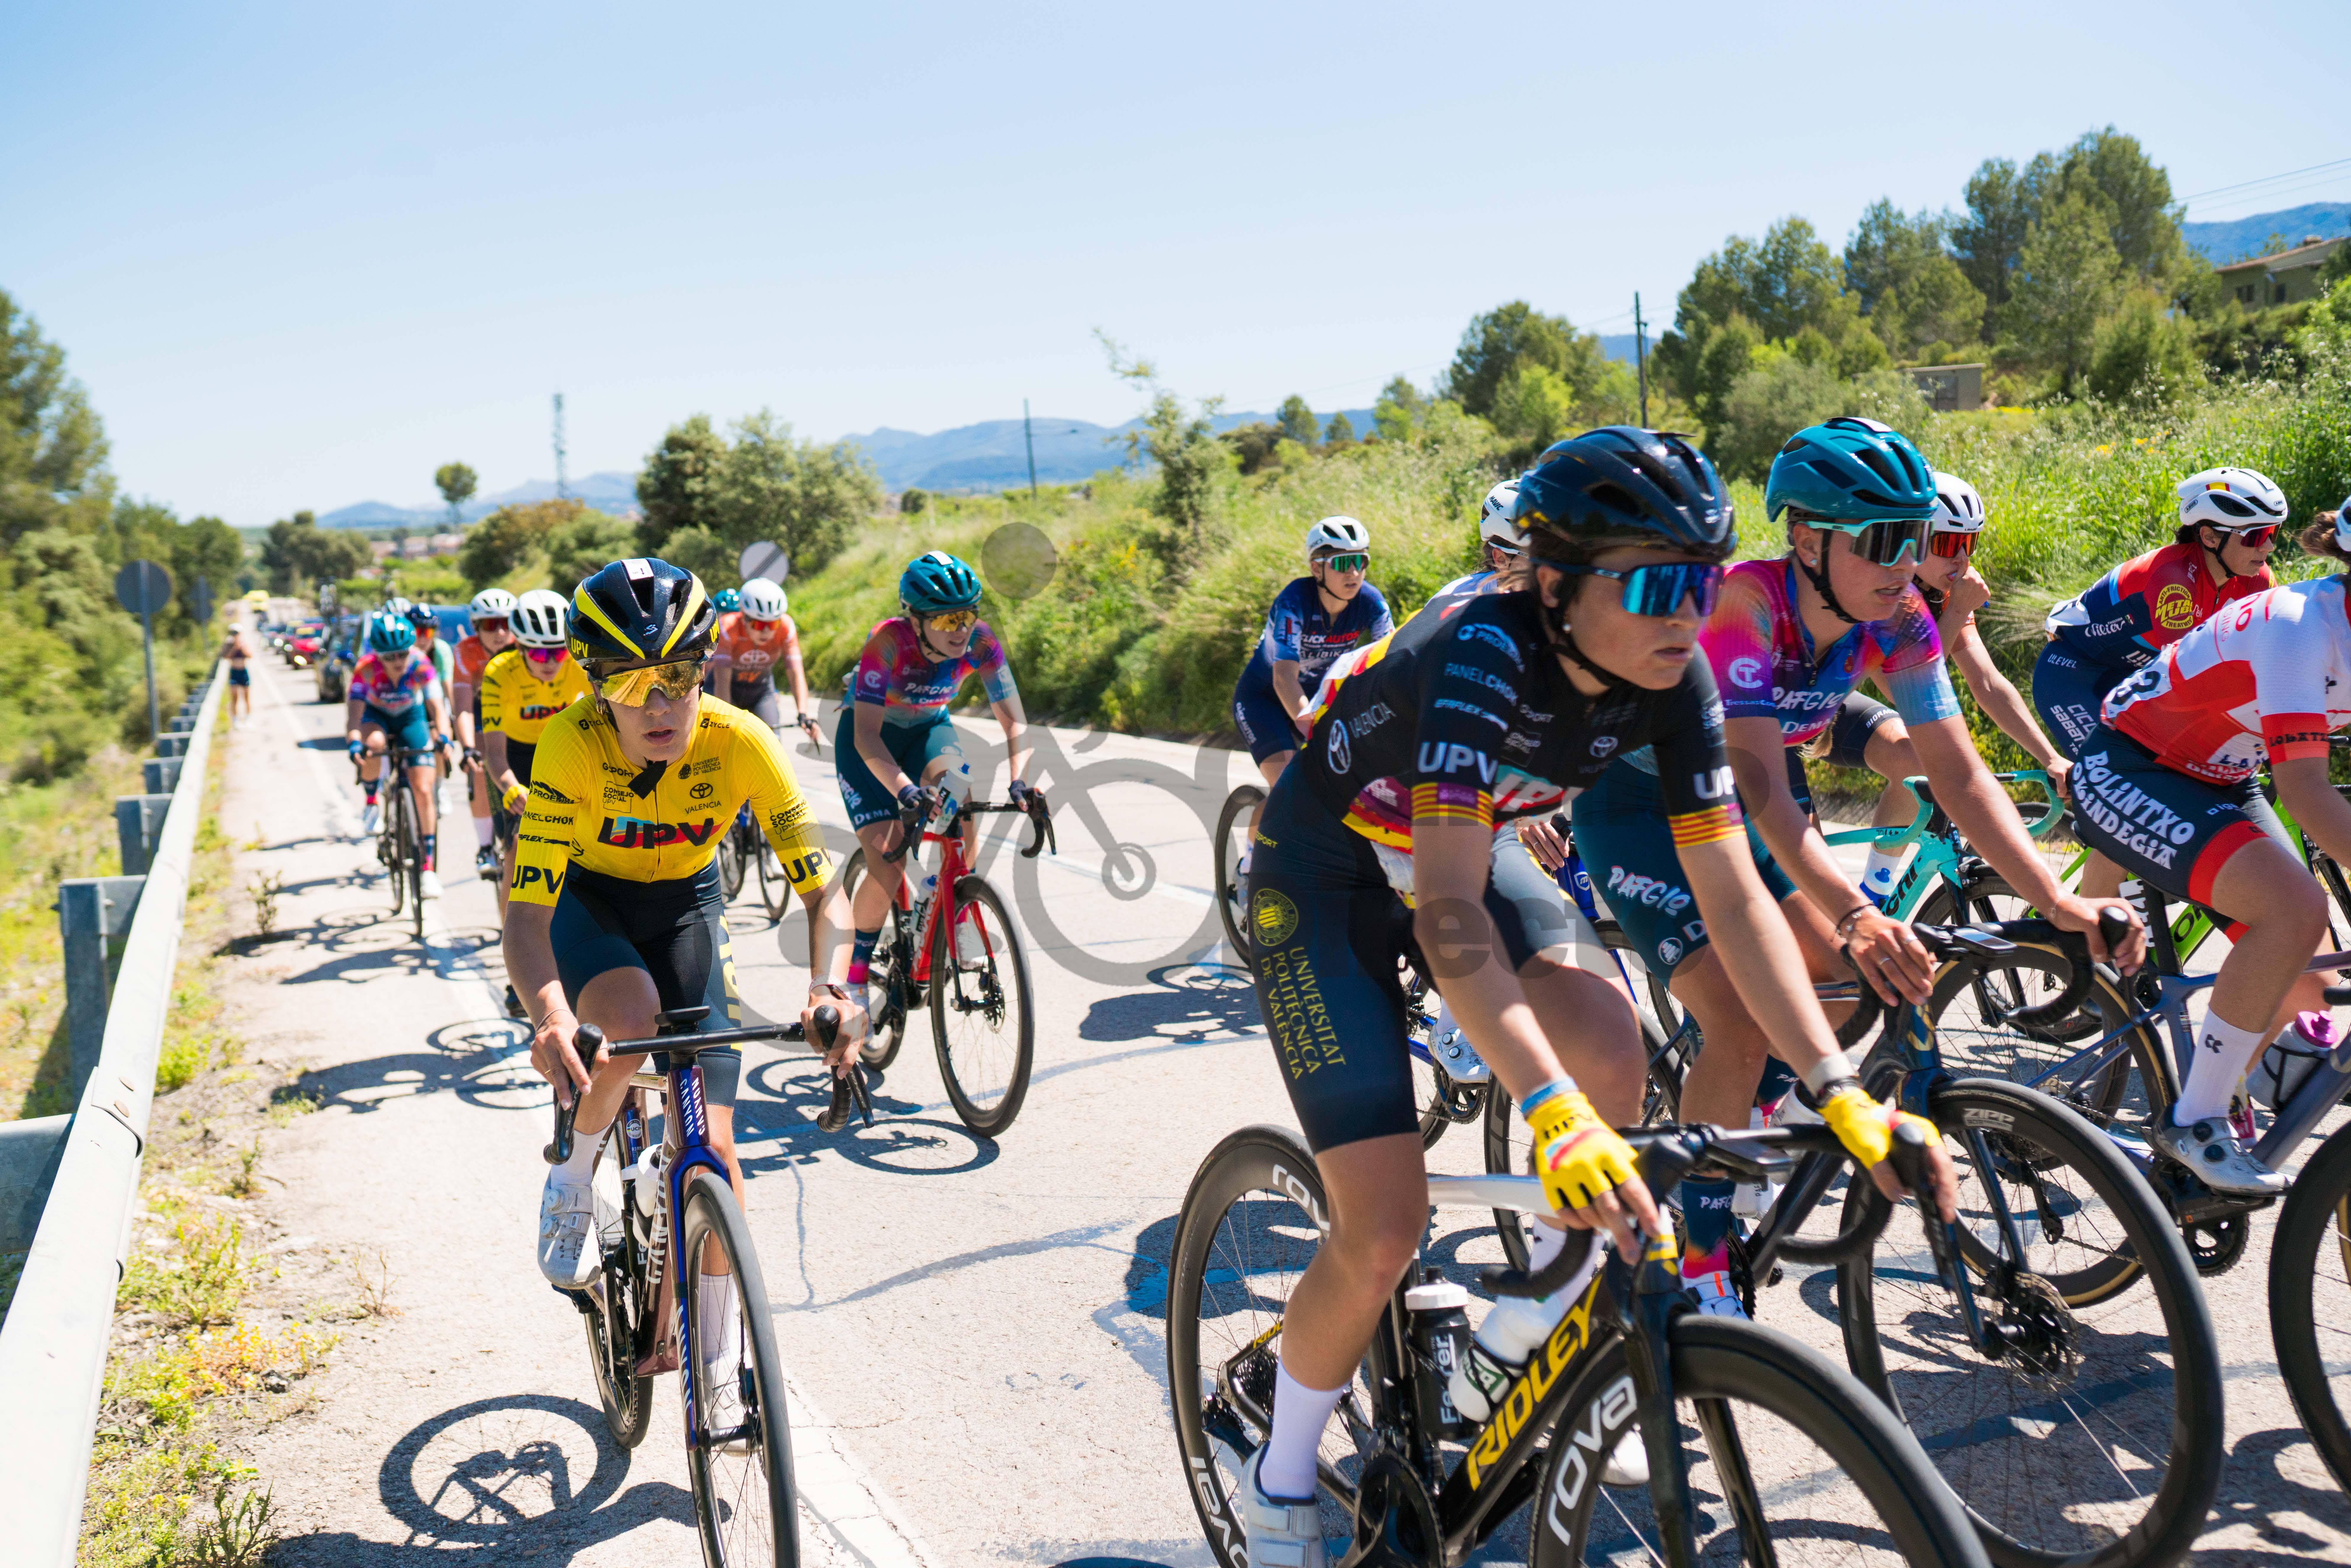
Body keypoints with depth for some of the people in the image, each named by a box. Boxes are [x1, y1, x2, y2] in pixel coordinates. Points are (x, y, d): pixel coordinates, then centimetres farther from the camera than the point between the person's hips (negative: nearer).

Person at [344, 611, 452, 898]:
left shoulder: (420, 665, -29)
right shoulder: (367, 669, -31)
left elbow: (437, 705, -37)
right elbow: (354, 710, -38)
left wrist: (443, 736, -56)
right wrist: (354, 742, -57)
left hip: (411, 718, 1)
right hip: (376, 715, 0)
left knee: (423, 791, -10)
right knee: (374, 743, -38)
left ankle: (428, 867, 0)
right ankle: (371, 802, -10)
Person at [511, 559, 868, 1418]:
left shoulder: (741, 744, -29)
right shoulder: (571, 743, -32)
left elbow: (824, 891, -28)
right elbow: (526, 911, -36)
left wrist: (829, 986, -48)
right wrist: (550, 1015, -55)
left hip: (686, 905, 1)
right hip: (587, 899, -1)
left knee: (711, 1144, -7)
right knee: (632, 1019, -36)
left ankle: (715, 1360, 11)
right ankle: (572, 1178, -4)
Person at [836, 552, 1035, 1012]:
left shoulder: (979, 641, -24)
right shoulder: (889, 642, -34)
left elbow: (1014, 720, -23)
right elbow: (866, 736, -39)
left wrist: (1020, 780, -41)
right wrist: (904, 791, -54)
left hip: (929, 728, 3)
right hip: (868, 737, -3)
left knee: (957, 792, -29)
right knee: (887, 866, -15)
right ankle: (856, 974, 4)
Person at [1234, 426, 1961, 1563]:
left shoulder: (1672, 678, -16)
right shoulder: (1483, 656, -35)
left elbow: (1732, 893, -16)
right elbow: (1449, 911, -43)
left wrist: (1842, 1092, -25)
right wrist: (1552, 1115, -53)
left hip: (1455, 852, 6)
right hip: (1323, 879, -6)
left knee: (1610, 1052, -19)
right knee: (1385, 1227, -14)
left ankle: (1556, 1341, 9)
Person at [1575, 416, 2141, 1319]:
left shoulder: (1896, 618, -14)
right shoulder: (1743, 603, -33)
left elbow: (1958, 772, -18)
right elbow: (1761, 788, -41)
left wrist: (2056, 900, -31)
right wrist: (1853, 914, -55)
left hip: (1729, 803, 7)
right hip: (1640, 805, -6)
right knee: (1741, 1028, -19)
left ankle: (1736, 1118, 22)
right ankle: (1701, 1262, -4)